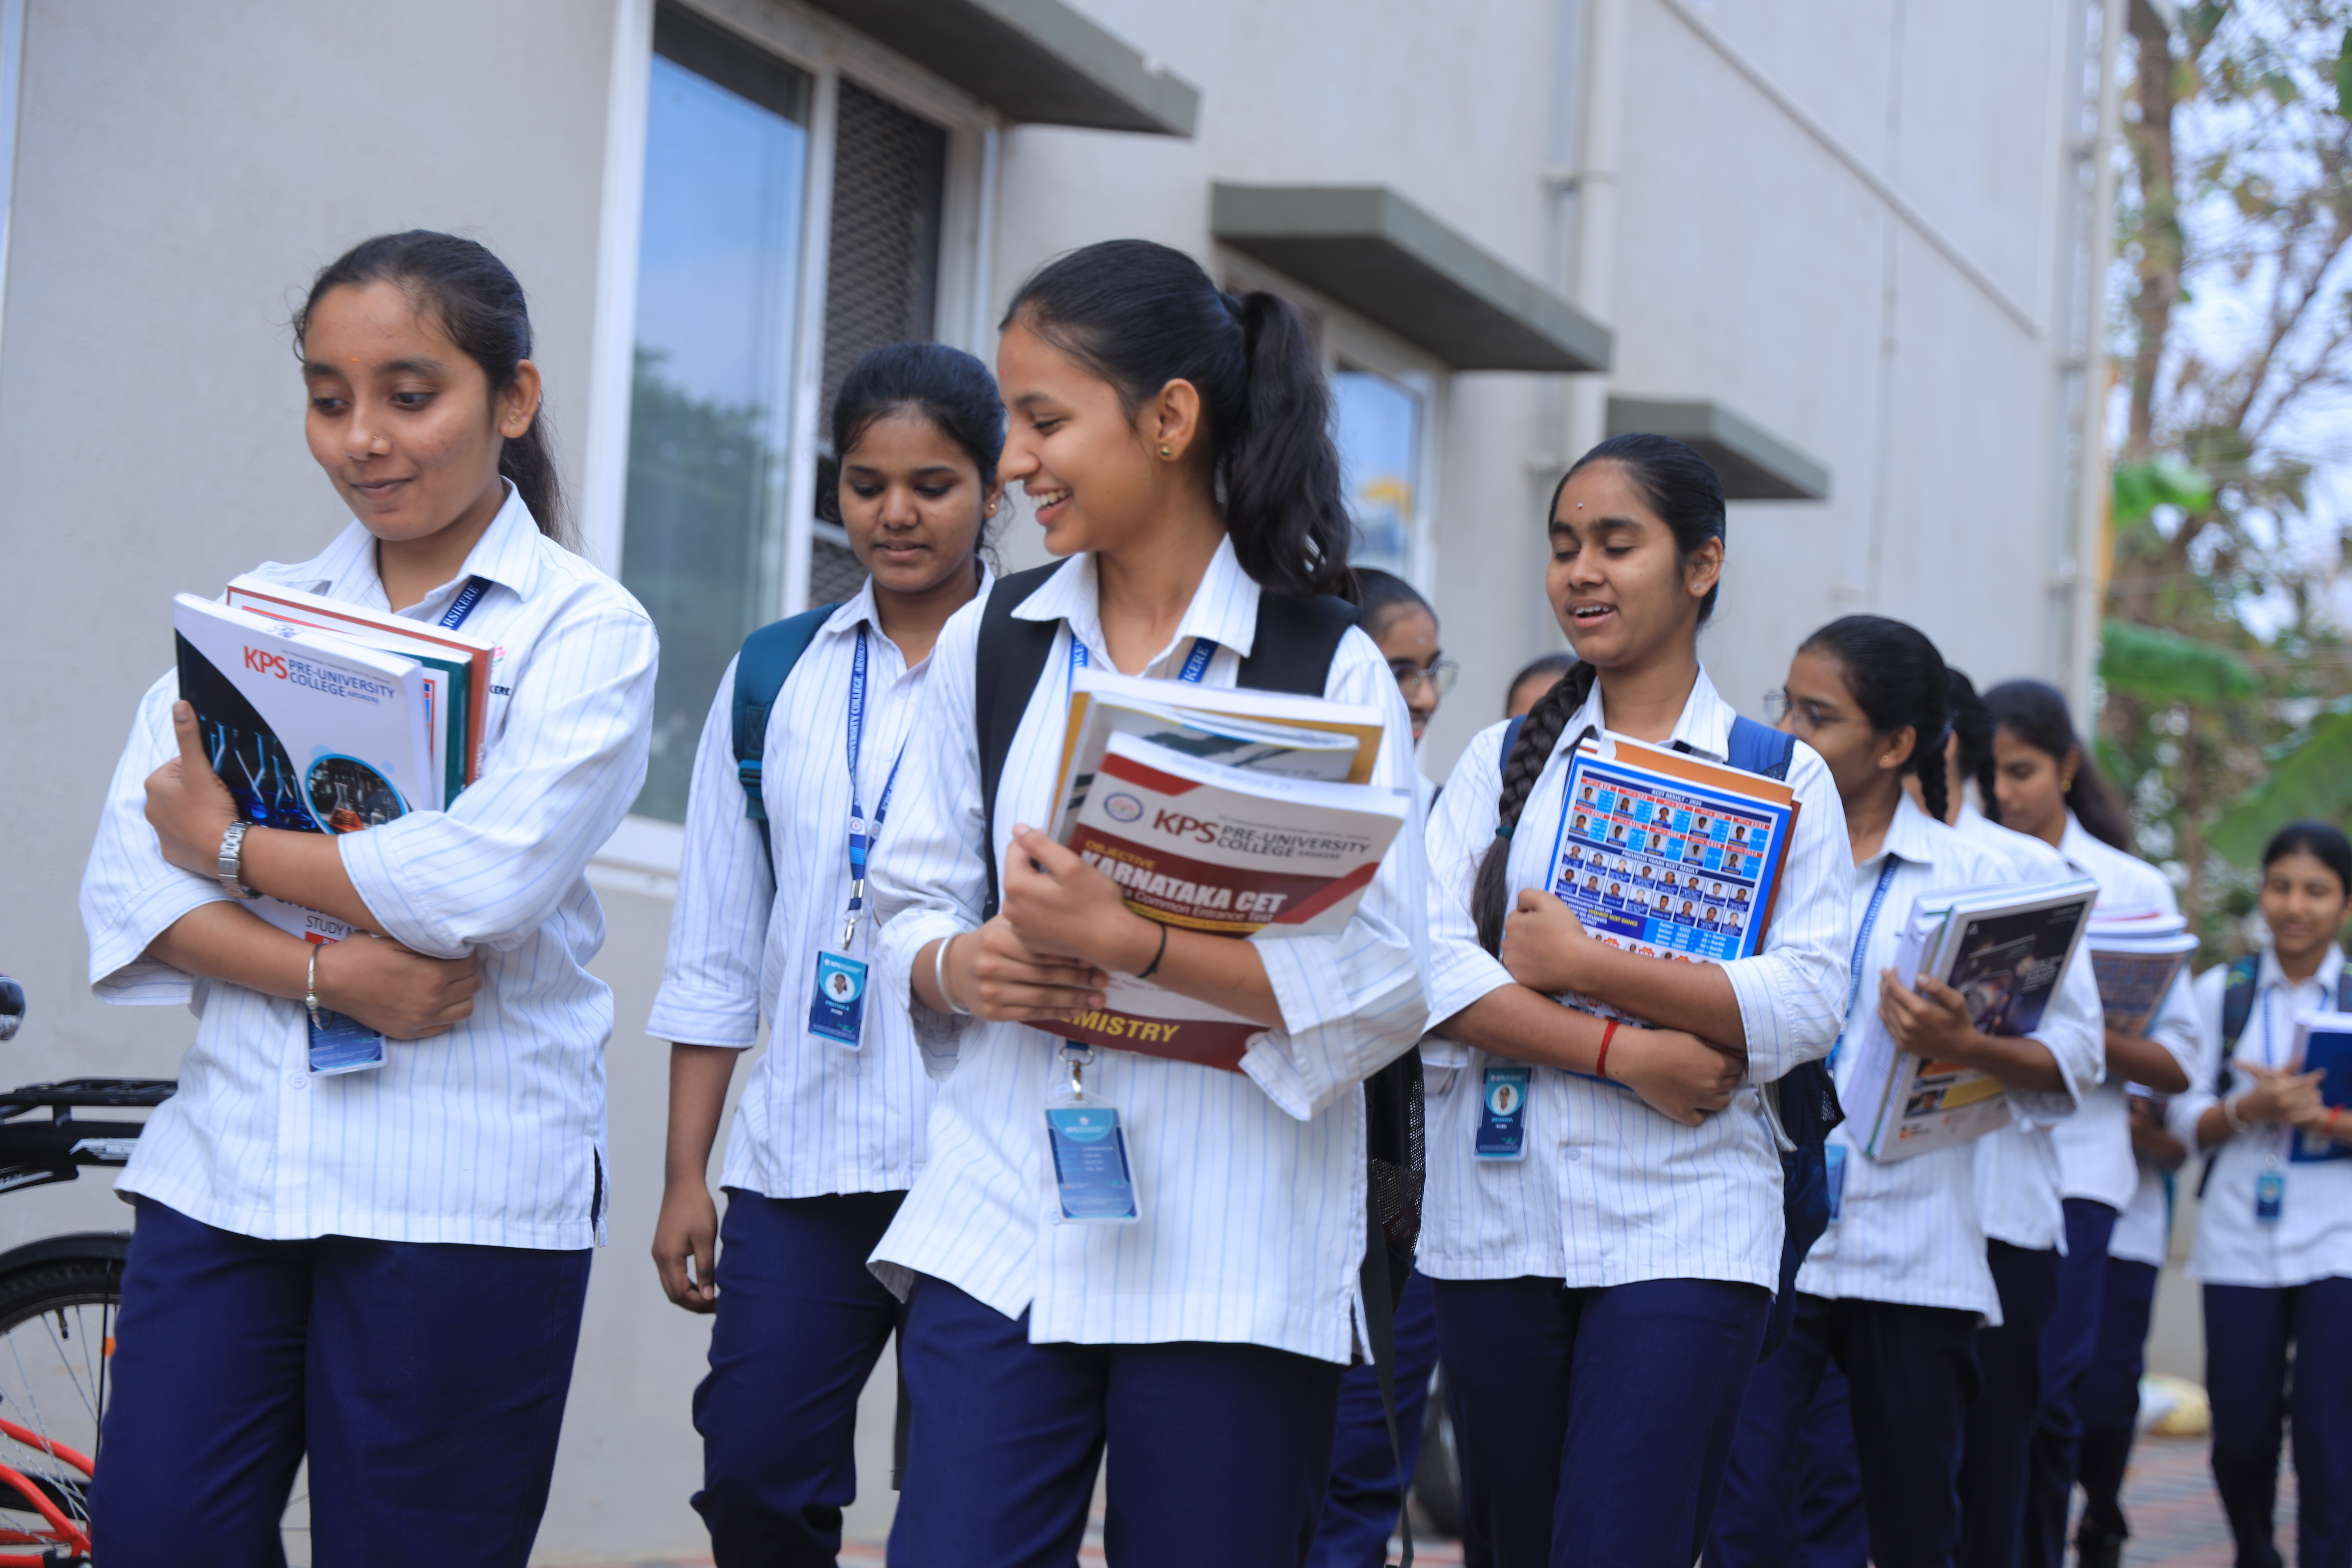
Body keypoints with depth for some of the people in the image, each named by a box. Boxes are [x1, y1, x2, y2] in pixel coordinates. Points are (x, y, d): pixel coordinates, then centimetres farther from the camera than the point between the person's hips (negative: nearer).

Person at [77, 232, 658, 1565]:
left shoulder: (586, 629, 0)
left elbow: (486, 882, -16)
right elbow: (131, 884, 3)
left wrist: (232, 845, -5)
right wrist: (328, 974, -13)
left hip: (463, 1193, -4)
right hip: (226, 1166, 4)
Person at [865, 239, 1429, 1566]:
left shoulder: (1332, 669, -4)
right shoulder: (991, 646, 11)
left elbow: (1389, 988, -11)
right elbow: (910, 907, 15)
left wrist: (1127, 941, -18)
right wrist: (965, 968, -8)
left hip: (1235, 1265, -3)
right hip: (1002, 1236, 3)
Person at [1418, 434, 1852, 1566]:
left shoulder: (1781, 777, 5)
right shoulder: (1503, 762, 12)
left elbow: (1808, 1002, -8)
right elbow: (1437, 966, -3)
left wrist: (1582, 966, -12)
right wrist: (1625, 1054, -13)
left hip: (1685, 1227, -3)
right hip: (1499, 1213, 3)